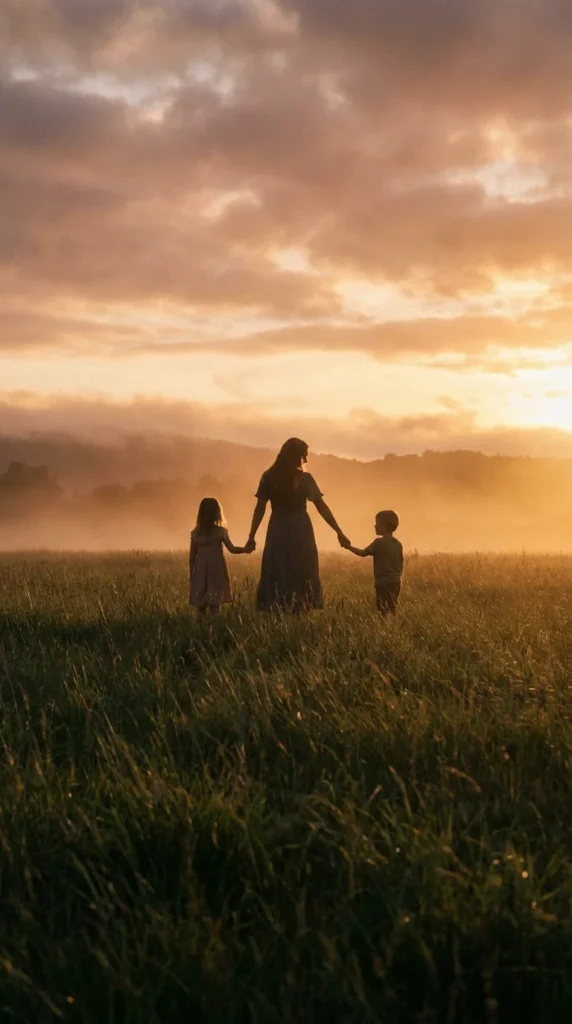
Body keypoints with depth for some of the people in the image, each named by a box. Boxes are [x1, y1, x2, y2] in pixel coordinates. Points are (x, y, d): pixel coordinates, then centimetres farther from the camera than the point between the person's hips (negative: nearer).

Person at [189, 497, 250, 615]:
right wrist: (246, 549, 14)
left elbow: (192, 555, 6)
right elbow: (232, 549, -3)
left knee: (201, 602, 5)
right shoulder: (220, 531, -5)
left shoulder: (195, 533, 3)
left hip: (200, 572, 2)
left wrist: (191, 574, 14)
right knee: (215, 602, -3)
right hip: (216, 571, -2)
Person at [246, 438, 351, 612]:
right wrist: (339, 532, -3)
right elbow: (322, 507, -6)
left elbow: (260, 509, -2)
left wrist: (252, 536, 0)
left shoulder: (269, 477, 0)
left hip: (277, 532, 2)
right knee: (301, 577, 5)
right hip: (300, 532, -2)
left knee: (276, 577, 7)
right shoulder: (304, 479, -6)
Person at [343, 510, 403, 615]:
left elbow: (363, 553, -9)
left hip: (383, 583, -7)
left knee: (383, 610, -6)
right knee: (392, 608, 13)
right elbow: (401, 565, 13)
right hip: (396, 582, 7)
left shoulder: (379, 542, -11)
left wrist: (349, 547, 1)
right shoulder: (398, 544, 9)